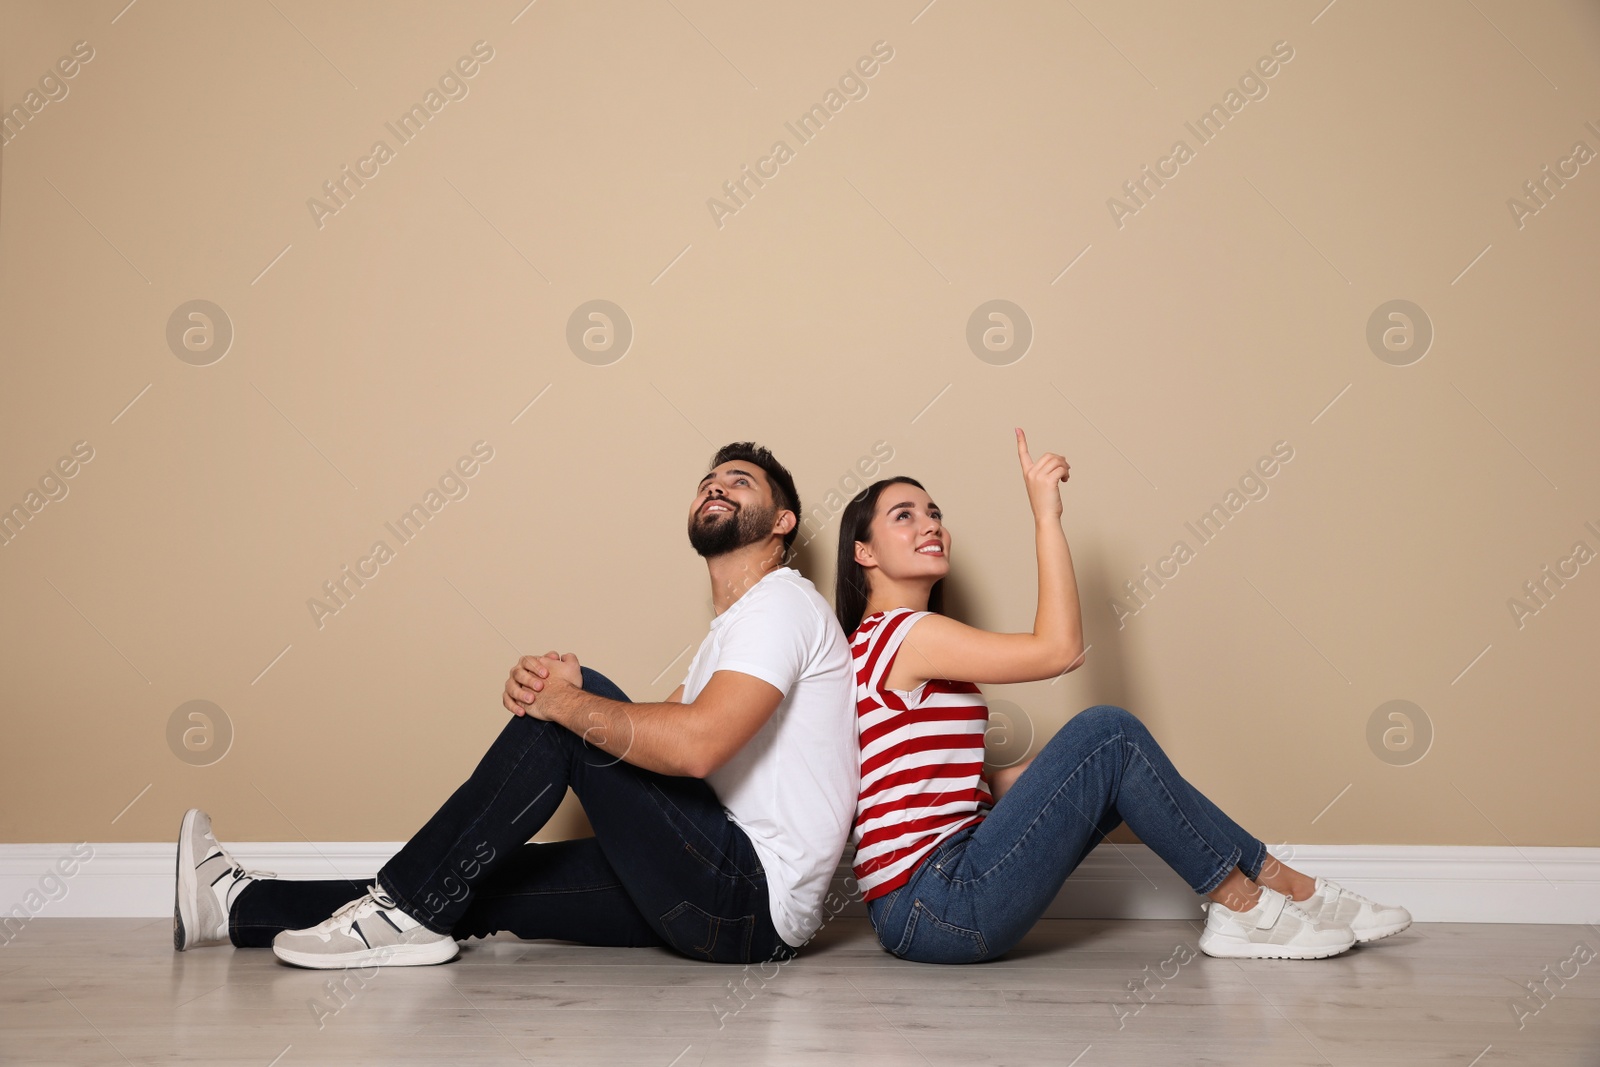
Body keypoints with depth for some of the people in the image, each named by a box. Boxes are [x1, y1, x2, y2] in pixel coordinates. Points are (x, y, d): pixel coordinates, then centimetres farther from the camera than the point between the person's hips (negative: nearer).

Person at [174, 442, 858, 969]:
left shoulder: (780, 602, -8)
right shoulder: (731, 631, 26)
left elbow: (693, 744, -26)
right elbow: (651, 734, 13)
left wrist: (564, 701, -15)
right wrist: (556, 683, -7)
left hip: (757, 897, -9)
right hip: (730, 895, 9)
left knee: (575, 707, -16)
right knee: (481, 882, 5)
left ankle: (405, 911, -11)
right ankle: (239, 905, 12)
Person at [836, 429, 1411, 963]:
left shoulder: (885, 643, 20)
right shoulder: (904, 632, -11)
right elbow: (1059, 649, -18)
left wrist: (1070, 769, 8)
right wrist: (1046, 516, -14)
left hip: (937, 902, 10)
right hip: (935, 908, -10)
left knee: (1114, 762, 7)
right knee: (1108, 732, -13)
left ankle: (1282, 884, 8)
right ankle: (1243, 905, -2)